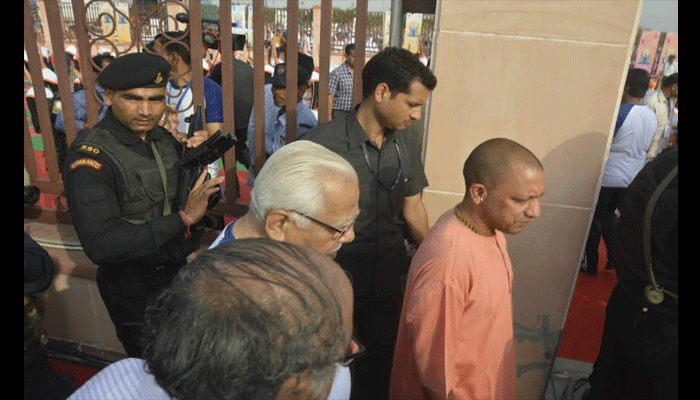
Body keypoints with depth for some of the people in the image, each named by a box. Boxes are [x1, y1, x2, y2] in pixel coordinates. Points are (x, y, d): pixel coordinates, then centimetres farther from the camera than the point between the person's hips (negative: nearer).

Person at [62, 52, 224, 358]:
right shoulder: (89, 155, -22)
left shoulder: (162, 138, -2)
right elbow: (100, 245, -31)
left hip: (180, 269, 6)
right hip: (134, 288, -6)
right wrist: (184, 218, -33)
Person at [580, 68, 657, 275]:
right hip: (632, 178, 6)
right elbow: (645, 148, 14)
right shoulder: (652, 116, 3)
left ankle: (589, 264, 18)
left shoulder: (619, 112, -19)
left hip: (608, 178, -6)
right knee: (609, 215, 23)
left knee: (594, 219, 8)